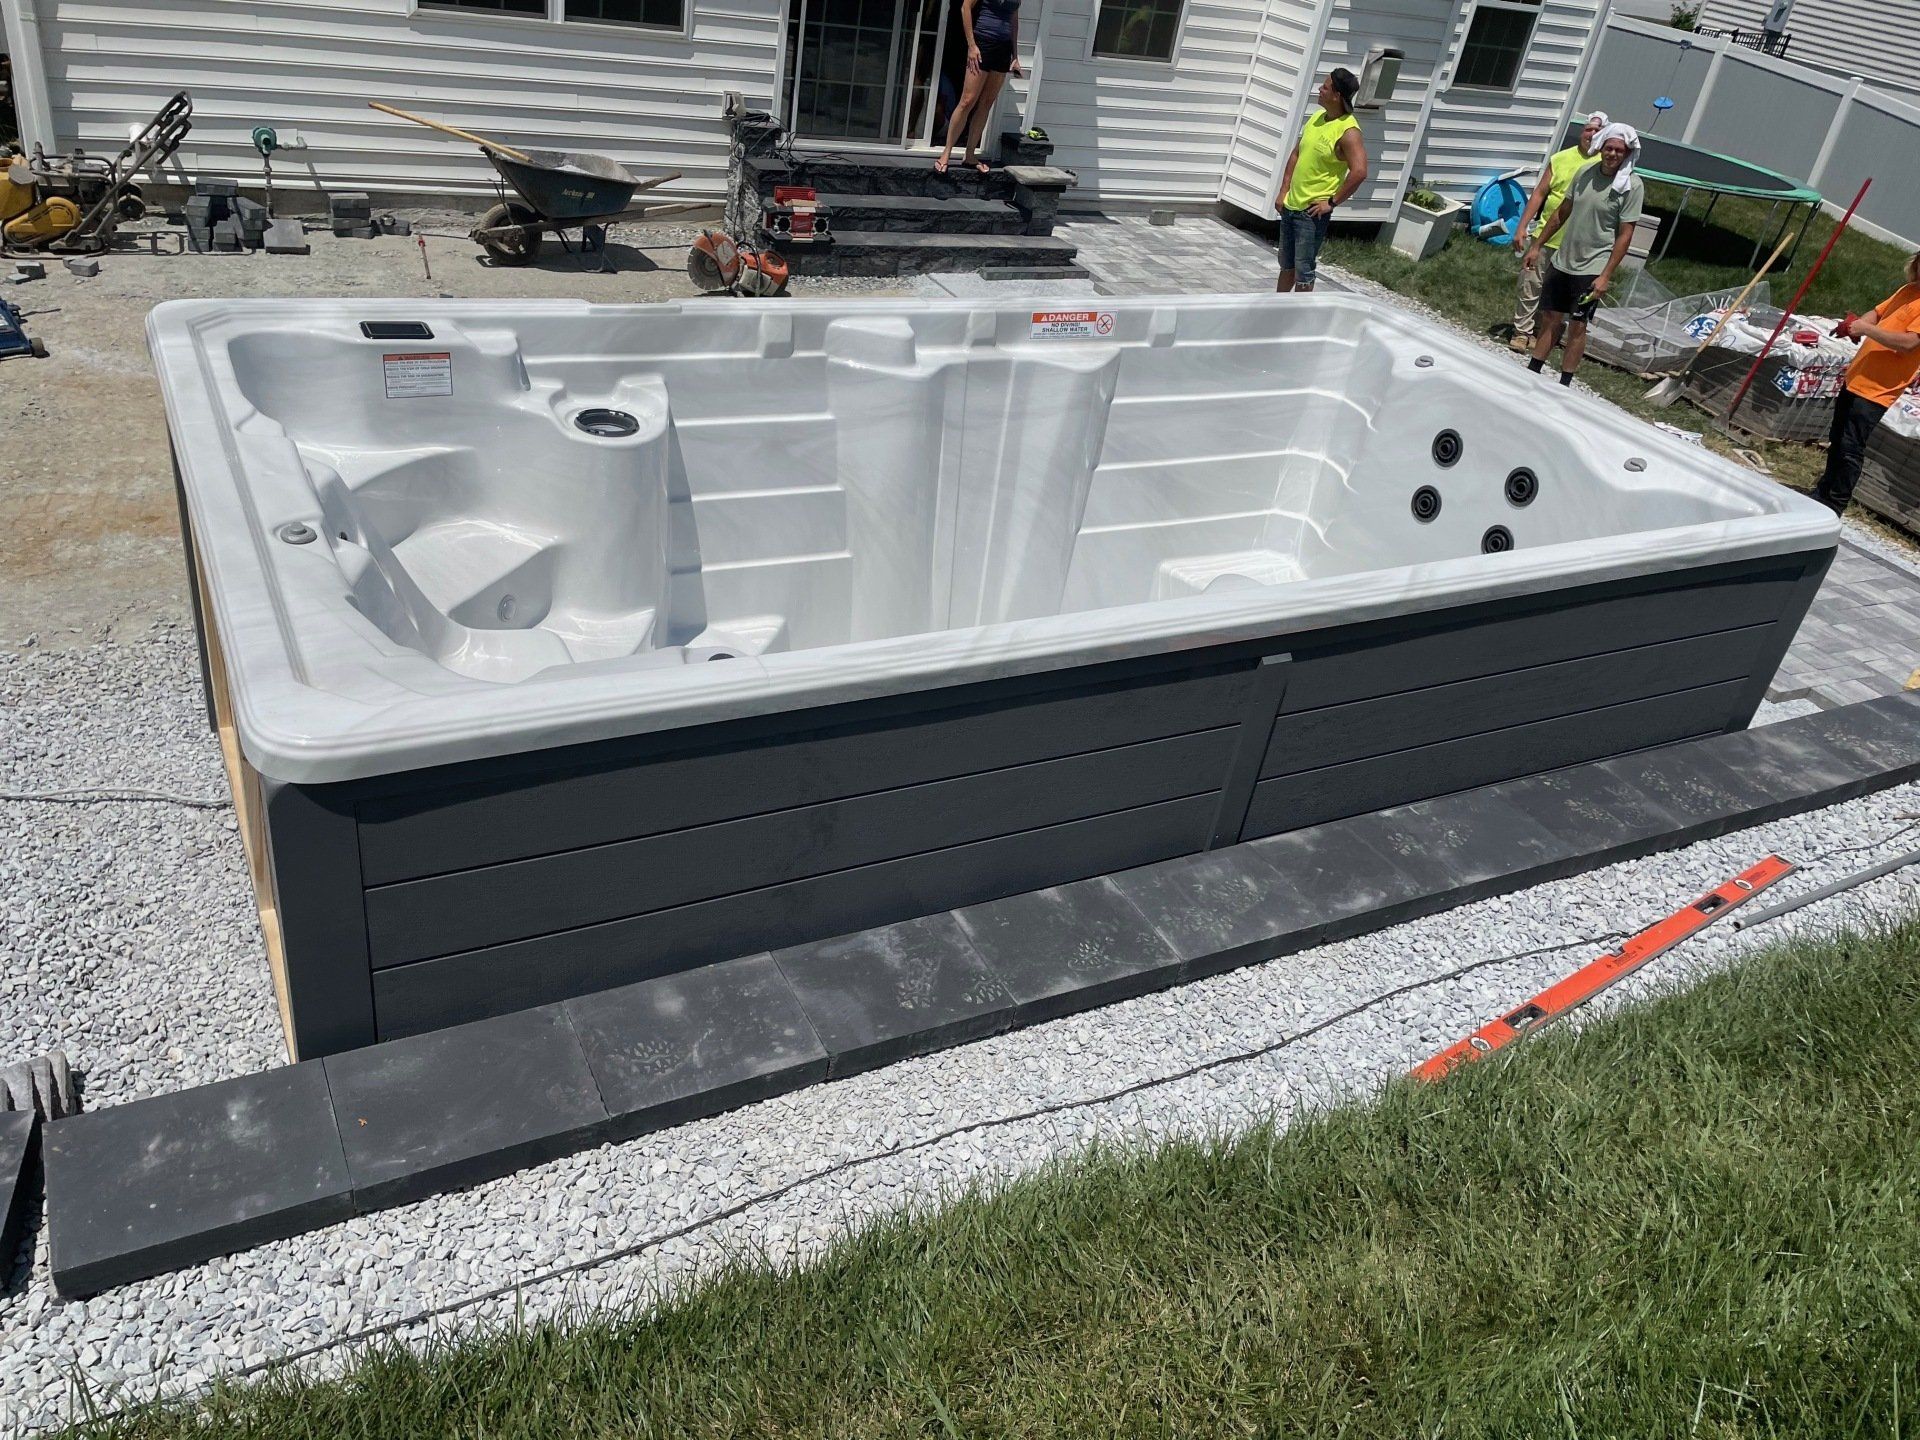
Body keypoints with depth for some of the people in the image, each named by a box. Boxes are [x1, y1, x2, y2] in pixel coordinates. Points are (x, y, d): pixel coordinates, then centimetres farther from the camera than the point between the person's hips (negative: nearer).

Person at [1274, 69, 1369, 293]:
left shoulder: (1348, 131, -18)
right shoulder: (1318, 117, 8)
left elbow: (1359, 172, -26)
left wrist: (1332, 202, -19)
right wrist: (1283, 191, 10)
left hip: (1313, 212, -8)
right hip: (1290, 205, 8)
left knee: (1303, 271, 0)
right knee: (1286, 265, 20)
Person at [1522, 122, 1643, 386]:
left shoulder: (1632, 186, -11)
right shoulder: (1586, 173, 2)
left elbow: (1625, 234, -11)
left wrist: (1605, 275, -16)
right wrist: (1537, 246, 13)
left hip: (1592, 269, -4)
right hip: (1561, 262, 5)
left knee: (1577, 326, -1)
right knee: (1549, 318, 11)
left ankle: (1564, 384, 7)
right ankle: (1532, 372, 21)